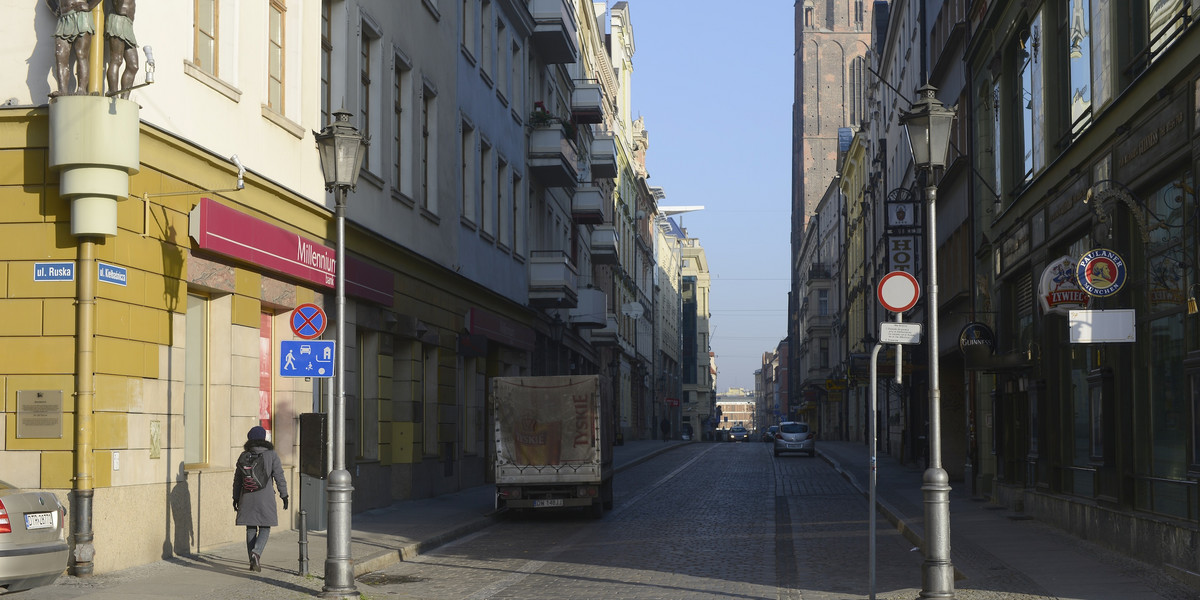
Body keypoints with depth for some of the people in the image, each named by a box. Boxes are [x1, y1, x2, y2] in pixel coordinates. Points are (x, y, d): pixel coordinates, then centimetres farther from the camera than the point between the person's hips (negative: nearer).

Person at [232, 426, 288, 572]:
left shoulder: (244, 455, 4)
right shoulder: (271, 454, -2)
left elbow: (237, 478, 8)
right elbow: (279, 476, -4)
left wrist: (236, 498, 16)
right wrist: (284, 495, 2)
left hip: (247, 497, 2)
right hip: (265, 497, -2)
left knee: (251, 528, 10)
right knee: (265, 528, 6)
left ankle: (253, 562, 11)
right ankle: (256, 552, -19)